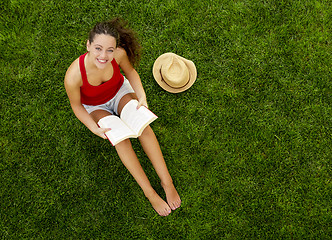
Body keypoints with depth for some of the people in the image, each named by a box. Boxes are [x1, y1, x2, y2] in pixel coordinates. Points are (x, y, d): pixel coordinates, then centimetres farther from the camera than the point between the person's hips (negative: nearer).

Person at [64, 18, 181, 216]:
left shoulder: (119, 53, -31)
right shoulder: (73, 76, -39)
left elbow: (130, 71, -7)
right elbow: (76, 105, -18)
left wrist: (142, 96, -21)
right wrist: (95, 129, -31)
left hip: (119, 91, 2)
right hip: (94, 107, -2)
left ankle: (167, 182, -17)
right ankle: (149, 192, -16)